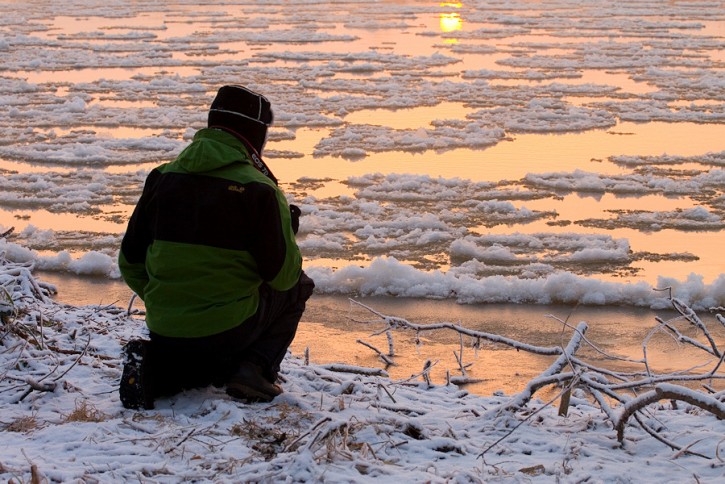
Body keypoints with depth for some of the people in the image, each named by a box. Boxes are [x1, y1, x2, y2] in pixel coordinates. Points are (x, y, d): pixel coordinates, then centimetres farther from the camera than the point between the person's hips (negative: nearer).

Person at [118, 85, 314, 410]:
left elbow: (130, 264, 6)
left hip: (163, 330, 5)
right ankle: (255, 368, 3)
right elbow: (283, 275, -9)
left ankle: (152, 367, 6)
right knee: (298, 287, 21)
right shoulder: (258, 190, -13)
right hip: (228, 329, -4)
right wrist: (288, 229, 11)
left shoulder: (162, 178, 1)